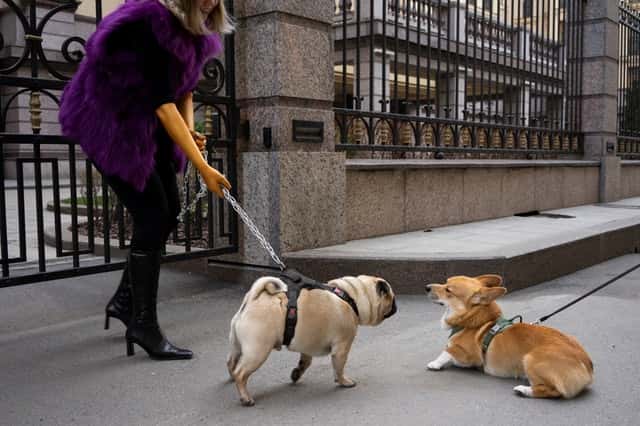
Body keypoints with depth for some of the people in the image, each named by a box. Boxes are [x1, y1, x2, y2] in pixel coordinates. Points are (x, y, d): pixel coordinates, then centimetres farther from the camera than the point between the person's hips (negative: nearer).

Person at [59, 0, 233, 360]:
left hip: (147, 127, 9)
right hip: (110, 126, -9)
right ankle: (143, 325, -2)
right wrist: (203, 168, -34)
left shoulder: (192, 30, 0)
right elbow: (163, 103, -32)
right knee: (153, 215, -13)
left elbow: (185, 85, 10)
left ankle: (125, 300, 22)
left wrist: (190, 130, -9)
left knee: (169, 213, 6)